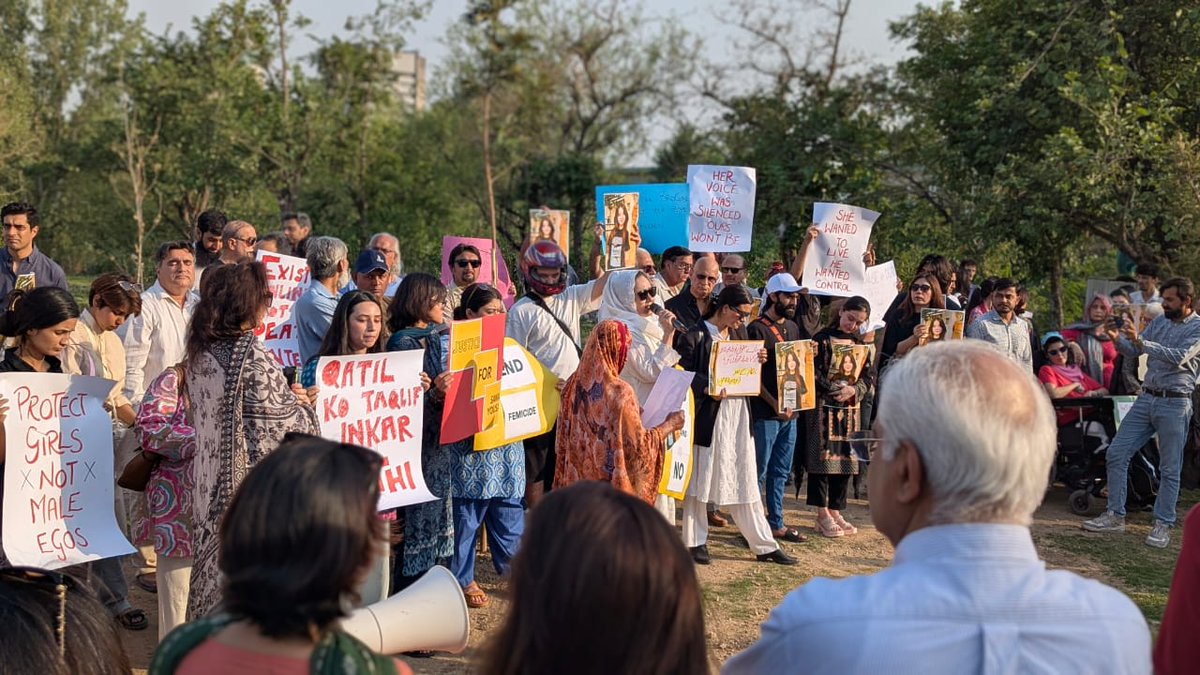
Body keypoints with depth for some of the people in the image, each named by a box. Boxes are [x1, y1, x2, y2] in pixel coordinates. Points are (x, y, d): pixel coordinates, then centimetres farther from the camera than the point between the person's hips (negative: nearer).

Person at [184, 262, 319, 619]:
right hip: (252, 482, -8)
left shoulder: (197, 354, 6)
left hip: (209, 482, 8)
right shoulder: (254, 358, -18)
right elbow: (286, 426, -14)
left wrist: (285, 398, 16)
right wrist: (303, 404, 8)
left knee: (215, 572, 16)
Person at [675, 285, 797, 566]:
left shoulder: (739, 334, 13)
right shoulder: (695, 336, -9)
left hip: (738, 414, 6)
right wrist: (706, 389, -29)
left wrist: (757, 361, -2)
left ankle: (764, 545, 12)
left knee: (746, 481, 9)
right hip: (708, 414, -6)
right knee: (700, 477, 4)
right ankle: (696, 541, 16)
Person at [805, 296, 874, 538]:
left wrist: (854, 389, -11)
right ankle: (822, 514, 3)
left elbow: (869, 375, 6)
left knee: (846, 459, 7)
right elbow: (813, 372, -12)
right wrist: (836, 388, -21)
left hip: (851, 408, 6)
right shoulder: (822, 339, -5)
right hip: (824, 407, -5)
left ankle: (835, 511, 17)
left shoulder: (861, 343, 11)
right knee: (822, 457, -4)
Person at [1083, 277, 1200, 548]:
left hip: (1175, 404, -6)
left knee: (1170, 469, 2)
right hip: (1146, 398, 6)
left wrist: (1140, 341, -28)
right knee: (1116, 454, 2)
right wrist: (1118, 339, -10)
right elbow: (1133, 352, 11)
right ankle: (1115, 516, 10)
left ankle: (1163, 525, 12)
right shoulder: (1160, 322, 11)